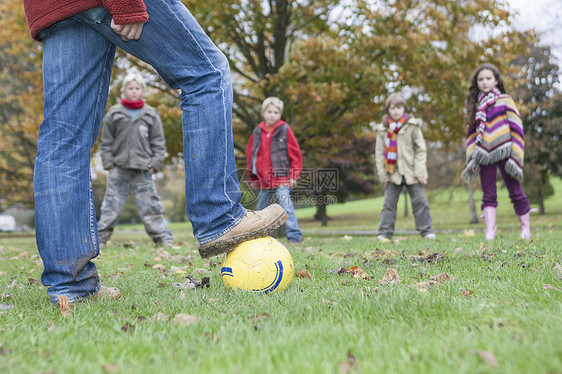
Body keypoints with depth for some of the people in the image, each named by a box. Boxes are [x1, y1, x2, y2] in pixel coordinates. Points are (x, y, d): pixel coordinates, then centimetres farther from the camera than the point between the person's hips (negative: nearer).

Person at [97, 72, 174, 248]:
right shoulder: (114, 114, 7)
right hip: (119, 169, 0)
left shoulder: (151, 115, 8)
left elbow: (158, 142, 10)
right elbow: (106, 141, 10)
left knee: (150, 205, -1)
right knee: (111, 205, 2)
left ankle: (165, 239, 2)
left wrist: (155, 163, -1)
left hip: (142, 169, 0)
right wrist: (108, 162, 1)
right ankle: (100, 237, 11)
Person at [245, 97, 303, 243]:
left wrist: (293, 175, -5)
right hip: (262, 180, 4)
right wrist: (252, 177, 14)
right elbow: (250, 154, 16)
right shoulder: (257, 132, 8)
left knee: (286, 206, -15)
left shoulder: (285, 130, -1)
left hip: (282, 178, -4)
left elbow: (295, 154, 0)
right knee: (261, 209, 12)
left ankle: (294, 236, -13)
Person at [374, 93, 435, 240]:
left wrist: (419, 172, -8)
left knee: (419, 201, 3)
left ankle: (426, 230, 12)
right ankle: (385, 232, 8)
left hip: (411, 172, -1)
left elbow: (421, 150, -1)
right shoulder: (382, 129, 1)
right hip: (393, 173, 1)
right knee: (389, 202, 2)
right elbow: (379, 154, 4)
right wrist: (383, 176, -2)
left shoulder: (412, 126, -1)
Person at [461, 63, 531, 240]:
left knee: (515, 191, 5)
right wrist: (471, 158, 7)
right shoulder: (475, 105, 10)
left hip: (503, 152, -3)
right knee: (488, 194, 2)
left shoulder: (505, 101, 0)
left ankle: (525, 226, 18)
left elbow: (516, 129, -2)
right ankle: (490, 230, 2)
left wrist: (516, 156, -9)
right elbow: (471, 133, 14)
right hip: (484, 156, 3)